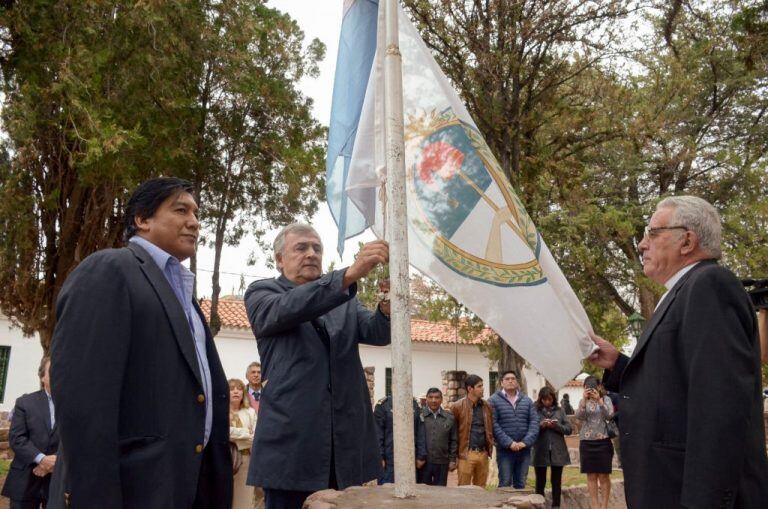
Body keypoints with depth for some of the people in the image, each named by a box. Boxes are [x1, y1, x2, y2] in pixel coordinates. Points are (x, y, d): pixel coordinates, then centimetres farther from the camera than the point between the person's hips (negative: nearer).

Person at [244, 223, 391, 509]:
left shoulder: (345, 300, 17)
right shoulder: (261, 293, 5)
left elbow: (379, 333, 1)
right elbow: (287, 309, -17)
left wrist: (387, 302, -23)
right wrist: (350, 274, -31)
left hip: (347, 442, 4)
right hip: (291, 441, -4)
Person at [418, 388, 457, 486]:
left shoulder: (450, 418, 6)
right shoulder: (419, 416, -2)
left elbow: (453, 441, 9)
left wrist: (452, 460, 4)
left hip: (442, 463, 2)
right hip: (423, 462, -2)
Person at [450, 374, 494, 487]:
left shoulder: (486, 406, 9)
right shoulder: (458, 407, -6)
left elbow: (490, 429, 17)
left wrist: (490, 448, 11)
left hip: (483, 454, 5)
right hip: (466, 454, -5)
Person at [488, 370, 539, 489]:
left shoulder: (527, 400, 11)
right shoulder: (494, 400, -2)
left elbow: (534, 422, 4)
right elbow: (493, 424, -10)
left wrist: (526, 442, -10)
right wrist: (509, 443, -17)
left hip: (524, 449, 4)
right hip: (505, 449, -4)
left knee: (521, 484, 11)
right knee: (505, 484, -1)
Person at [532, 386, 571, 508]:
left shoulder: (559, 411, 6)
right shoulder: (535, 410, -1)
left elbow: (569, 429, 3)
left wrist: (557, 426, -14)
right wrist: (541, 425, -21)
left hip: (558, 452, 2)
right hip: (541, 452, -2)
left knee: (557, 482, 9)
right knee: (540, 482, 8)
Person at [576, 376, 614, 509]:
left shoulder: (605, 399, 2)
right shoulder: (583, 401, 7)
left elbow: (609, 415, -11)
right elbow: (579, 416, -8)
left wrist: (599, 400, -21)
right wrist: (584, 399, -19)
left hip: (603, 441, -2)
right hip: (587, 442, 2)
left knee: (604, 475, 1)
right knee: (591, 475, 4)